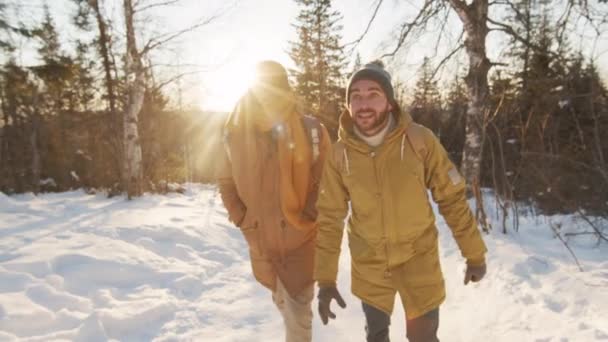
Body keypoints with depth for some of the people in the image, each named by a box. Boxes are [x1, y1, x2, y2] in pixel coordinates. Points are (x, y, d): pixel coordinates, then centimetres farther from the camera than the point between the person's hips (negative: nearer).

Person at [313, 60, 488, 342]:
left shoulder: (419, 140, -17)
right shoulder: (339, 154, -12)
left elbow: (452, 198, -9)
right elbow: (329, 217, -6)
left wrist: (474, 253, -4)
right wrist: (325, 278, -7)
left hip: (418, 257, -1)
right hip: (368, 262, 2)